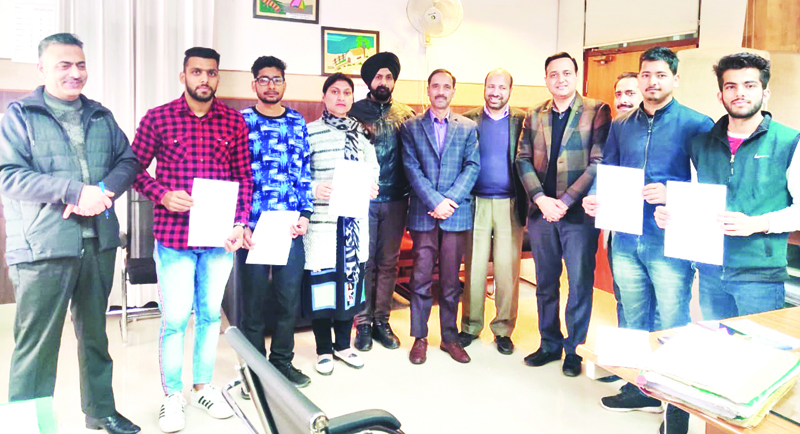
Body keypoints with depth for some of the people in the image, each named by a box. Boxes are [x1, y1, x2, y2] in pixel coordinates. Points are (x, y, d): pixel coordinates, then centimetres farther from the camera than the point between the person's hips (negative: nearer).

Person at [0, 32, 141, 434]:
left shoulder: (101, 116, 14)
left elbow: (128, 161, 9)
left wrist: (103, 191, -11)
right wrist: (75, 191, -20)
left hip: (99, 241, 5)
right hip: (42, 246, -5)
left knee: (95, 333, 17)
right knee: (37, 344, -1)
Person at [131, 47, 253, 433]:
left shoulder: (234, 121, 5)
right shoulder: (157, 119, -1)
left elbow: (244, 176, 7)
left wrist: (240, 222, -2)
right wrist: (162, 195, -13)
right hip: (173, 234, -2)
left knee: (210, 313, 13)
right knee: (175, 317, 2)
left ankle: (204, 386, 30)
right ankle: (172, 395, 22)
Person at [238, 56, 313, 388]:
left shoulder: (297, 122, 10)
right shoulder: (240, 122, 2)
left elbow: (305, 172, 10)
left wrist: (305, 214, 0)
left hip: (290, 227, 3)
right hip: (253, 228, -2)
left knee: (290, 299, 9)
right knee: (254, 301, 6)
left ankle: (282, 361, 28)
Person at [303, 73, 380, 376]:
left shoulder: (361, 134, 14)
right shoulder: (309, 132, -1)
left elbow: (373, 169, 18)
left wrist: (371, 187, -2)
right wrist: (314, 188, -22)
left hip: (354, 219, 5)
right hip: (321, 218, -4)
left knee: (351, 277, 10)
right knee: (321, 281, 0)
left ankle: (343, 345, 26)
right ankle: (324, 350, 17)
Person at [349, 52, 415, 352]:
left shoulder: (405, 114, 8)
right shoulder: (355, 111, 2)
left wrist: (411, 192, -1)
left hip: (396, 200, 2)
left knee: (388, 262, 8)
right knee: (364, 262, 2)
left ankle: (381, 321, 20)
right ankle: (363, 323, 14)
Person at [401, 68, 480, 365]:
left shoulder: (468, 128, 10)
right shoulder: (411, 127, 7)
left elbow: (473, 166, 1)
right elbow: (412, 168, -2)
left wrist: (450, 199, -12)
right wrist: (435, 202, -12)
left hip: (457, 213, 1)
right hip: (422, 214, -1)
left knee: (451, 279, 7)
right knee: (421, 278, 2)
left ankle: (450, 337, 19)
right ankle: (420, 337, 15)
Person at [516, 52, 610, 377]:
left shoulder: (597, 111, -2)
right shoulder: (534, 116, 10)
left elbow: (599, 163, -9)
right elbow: (523, 159, 5)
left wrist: (565, 201, -15)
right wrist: (541, 198, -9)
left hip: (579, 213, -4)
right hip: (541, 211, 4)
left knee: (580, 284, 4)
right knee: (545, 283, 13)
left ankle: (574, 349, 20)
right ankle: (550, 343, 28)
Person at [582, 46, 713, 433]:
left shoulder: (696, 124, -4)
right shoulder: (621, 126, 11)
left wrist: (672, 194, -22)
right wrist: (594, 199, -4)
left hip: (670, 241, -5)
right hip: (627, 238, 5)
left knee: (672, 326, 3)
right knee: (634, 321, 15)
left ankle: (677, 403, 19)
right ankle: (640, 389, 31)